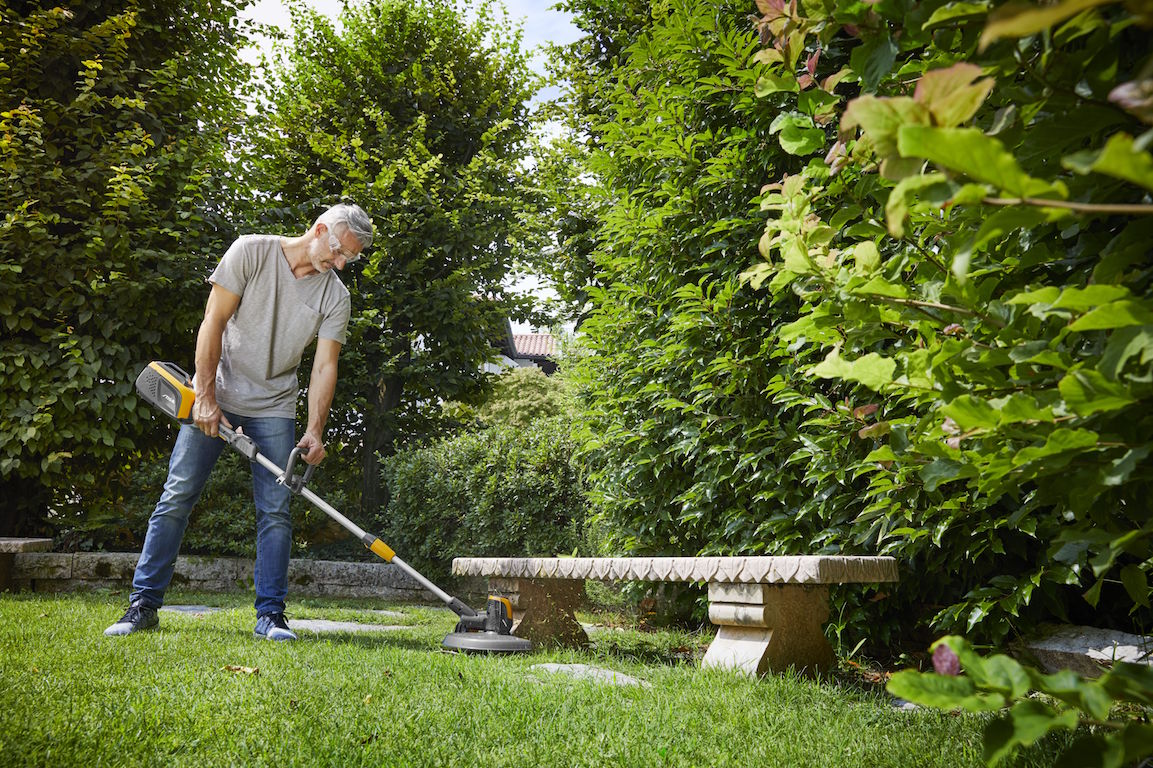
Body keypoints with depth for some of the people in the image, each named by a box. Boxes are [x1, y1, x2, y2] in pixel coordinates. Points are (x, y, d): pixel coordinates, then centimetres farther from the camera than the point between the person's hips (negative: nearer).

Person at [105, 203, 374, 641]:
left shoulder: (335, 296, -1)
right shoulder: (251, 252, -8)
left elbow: (324, 366, -5)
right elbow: (213, 323, -10)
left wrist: (315, 432, -17)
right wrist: (206, 398, -15)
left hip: (274, 408, 2)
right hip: (214, 396, -2)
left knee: (275, 511, -2)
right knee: (177, 497, -3)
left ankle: (270, 614, 5)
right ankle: (144, 604, 7)